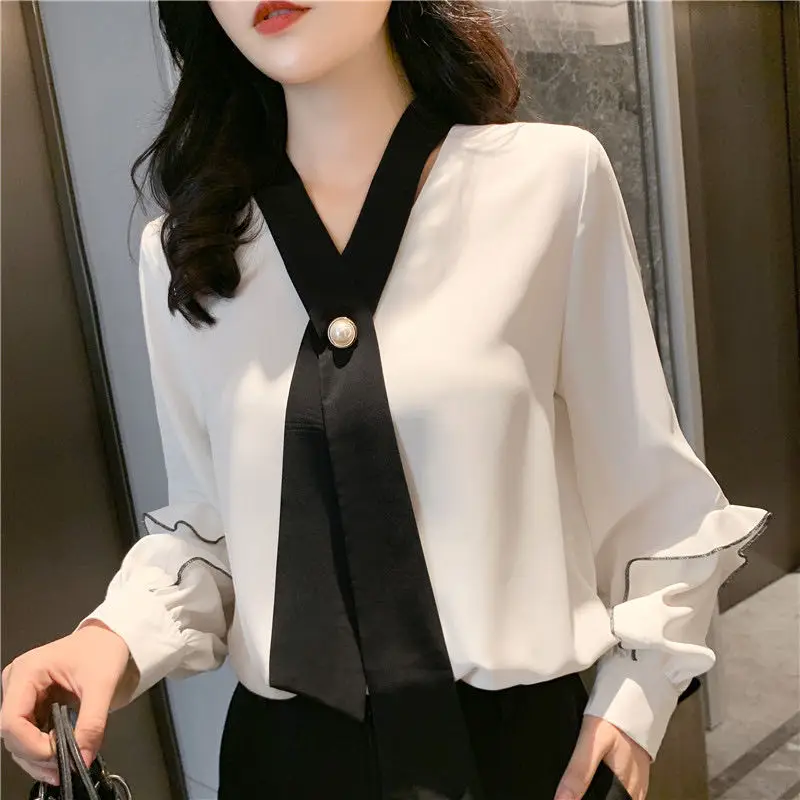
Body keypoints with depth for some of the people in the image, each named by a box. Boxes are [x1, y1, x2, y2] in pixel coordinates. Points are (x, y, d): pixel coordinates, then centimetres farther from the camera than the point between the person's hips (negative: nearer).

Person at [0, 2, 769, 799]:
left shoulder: (551, 176, -11)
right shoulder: (182, 250, -2)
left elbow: (645, 483, -4)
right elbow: (208, 515, 4)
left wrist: (633, 698, -6)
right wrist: (118, 634, -12)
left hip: (522, 735, -1)